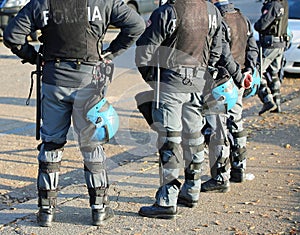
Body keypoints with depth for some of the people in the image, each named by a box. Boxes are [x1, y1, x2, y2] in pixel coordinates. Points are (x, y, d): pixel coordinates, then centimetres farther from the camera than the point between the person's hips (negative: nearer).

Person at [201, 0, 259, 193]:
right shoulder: (243, 19, 8)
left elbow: (224, 57, -22)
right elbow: (253, 48, 10)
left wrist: (240, 77, -12)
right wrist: (248, 72, 3)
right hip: (237, 83, 9)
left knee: (216, 129, -3)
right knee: (236, 123, 19)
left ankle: (221, 178, -1)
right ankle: (239, 169, 30)